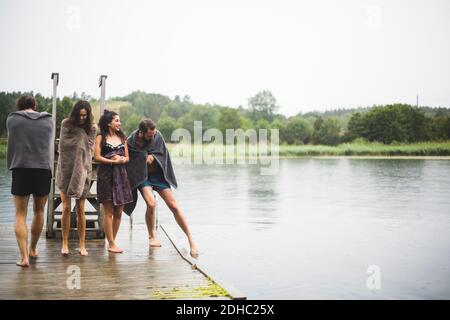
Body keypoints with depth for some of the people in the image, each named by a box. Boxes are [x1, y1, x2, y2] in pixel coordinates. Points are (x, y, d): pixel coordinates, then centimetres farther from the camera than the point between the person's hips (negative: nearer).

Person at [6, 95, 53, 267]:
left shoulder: (12, 119, 2)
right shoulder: (48, 120, 8)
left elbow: (11, 142, 14)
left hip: (20, 169, -2)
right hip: (43, 169, 2)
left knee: (20, 215, 3)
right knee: (39, 212, 18)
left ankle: (24, 256, -7)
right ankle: (33, 249, 32)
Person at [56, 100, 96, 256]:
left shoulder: (91, 129, 2)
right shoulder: (66, 124, 0)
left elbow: (90, 150, 2)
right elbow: (62, 147, 4)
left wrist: (86, 171, -3)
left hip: (82, 172, 0)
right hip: (66, 171, 0)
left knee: (80, 210, 2)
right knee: (66, 208, -2)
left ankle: (82, 245, 9)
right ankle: (65, 244, 8)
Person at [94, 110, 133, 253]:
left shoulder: (122, 138, 15)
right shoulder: (100, 138, 1)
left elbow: (127, 157, 13)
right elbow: (97, 157, -7)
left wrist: (122, 160, -8)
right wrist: (113, 161, -11)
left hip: (120, 175, 5)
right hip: (106, 175, -5)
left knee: (118, 212, 5)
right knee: (109, 212, -3)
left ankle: (112, 241, 15)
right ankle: (111, 244, 3)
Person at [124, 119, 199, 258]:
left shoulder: (157, 136, -12)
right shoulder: (131, 142, -18)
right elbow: (127, 162, -6)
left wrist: (152, 156, -15)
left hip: (157, 174, 3)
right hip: (141, 177, -2)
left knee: (174, 205, -4)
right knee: (151, 203, -25)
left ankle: (190, 238, 3)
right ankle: (152, 236, -2)